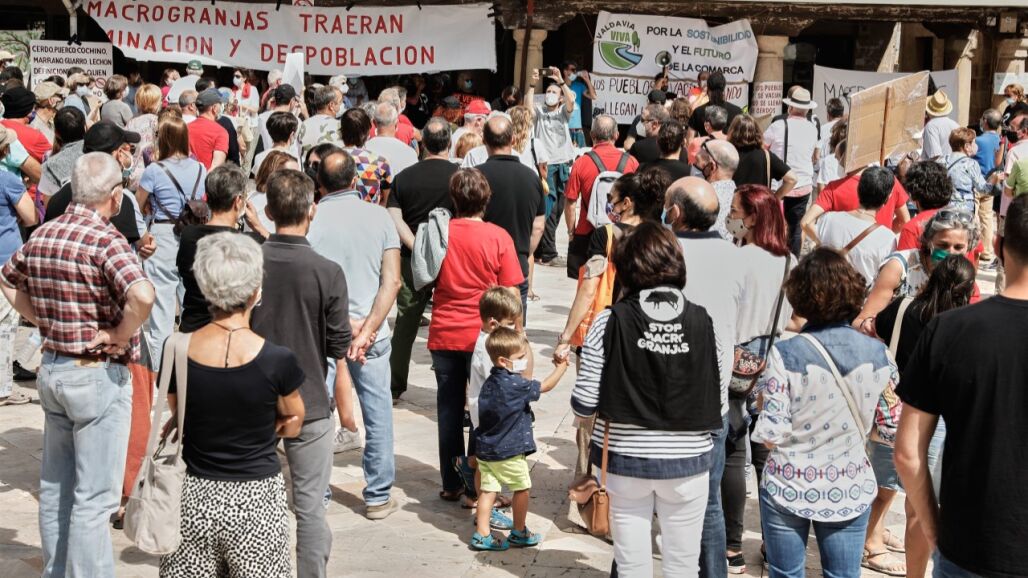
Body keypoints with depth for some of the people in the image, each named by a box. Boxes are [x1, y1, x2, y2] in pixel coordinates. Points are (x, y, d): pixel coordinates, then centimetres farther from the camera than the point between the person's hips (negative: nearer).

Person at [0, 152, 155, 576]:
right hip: (97, 376, -8)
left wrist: (43, 321, 13)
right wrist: (119, 336, -18)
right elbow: (142, 296, -35)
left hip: (51, 367, 8)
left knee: (55, 486, 19)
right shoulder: (105, 240, -19)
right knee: (94, 497, 0)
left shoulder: (42, 235, 5)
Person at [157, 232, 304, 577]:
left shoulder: (178, 353, -7)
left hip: (195, 497, 3)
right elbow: (292, 424, 3)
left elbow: (179, 419, 8)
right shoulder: (277, 361, -15)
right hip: (255, 500, -3)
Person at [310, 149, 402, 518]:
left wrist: (350, 325, -7)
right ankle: (378, 497, 17)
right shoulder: (379, 216, -1)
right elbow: (391, 281, -8)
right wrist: (367, 330, -11)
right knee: (377, 416, 11)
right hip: (371, 330, 1)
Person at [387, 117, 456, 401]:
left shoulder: (404, 177, 3)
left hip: (412, 261, 3)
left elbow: (394, 219, -5)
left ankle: (395, 386, 23)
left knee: (405, 324, 14)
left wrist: (417, 248, -10)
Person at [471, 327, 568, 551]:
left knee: (488, 489, 8)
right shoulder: (515, 385, -19)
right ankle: (519, 533, 24)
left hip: (484, 448, 7)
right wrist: (562, 366, 3)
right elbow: (545, 386, -9)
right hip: (508, 452, -7)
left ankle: (481, 534, 7)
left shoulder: (490, 382, 4)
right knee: (522, 488, 12)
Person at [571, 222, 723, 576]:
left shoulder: (610, 322, -11)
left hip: (625, 458, -1)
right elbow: (715, 396, -1)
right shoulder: (702, 321, -7)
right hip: (688, 460, 1)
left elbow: (585, 403, -10)